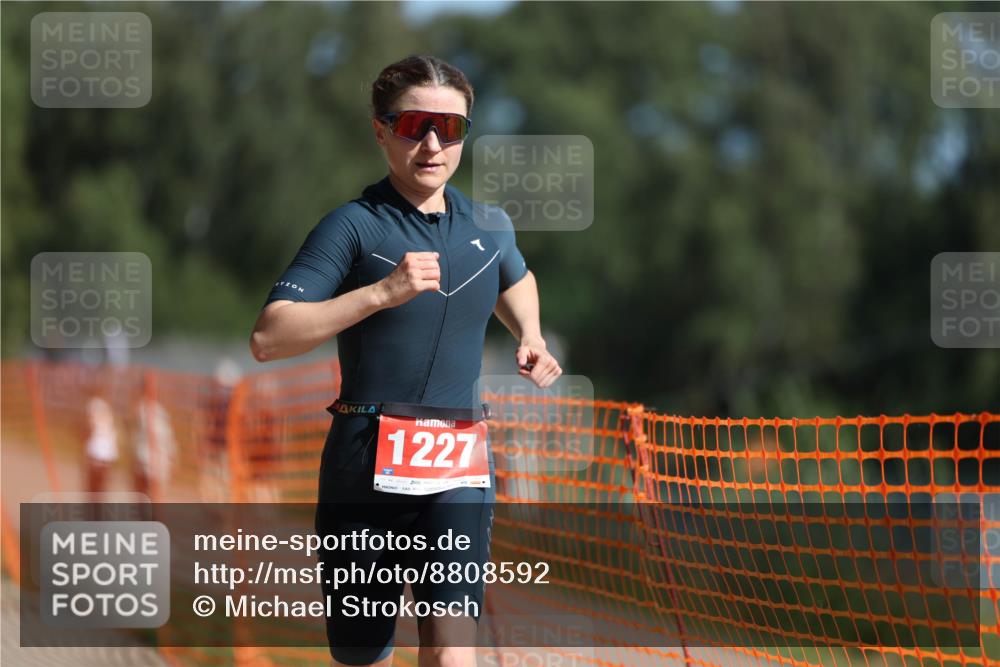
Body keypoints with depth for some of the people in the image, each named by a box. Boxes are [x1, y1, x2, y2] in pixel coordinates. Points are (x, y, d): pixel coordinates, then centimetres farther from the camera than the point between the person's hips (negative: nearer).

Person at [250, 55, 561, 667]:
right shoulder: (355, 226, -4)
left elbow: (516, 279, 38)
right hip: (367, 462, -2)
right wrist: (382, 293, -20)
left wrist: (530, 340, 17)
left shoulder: (490, 225, 12)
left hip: (460, 462, 2)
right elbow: (268, 339, -15)